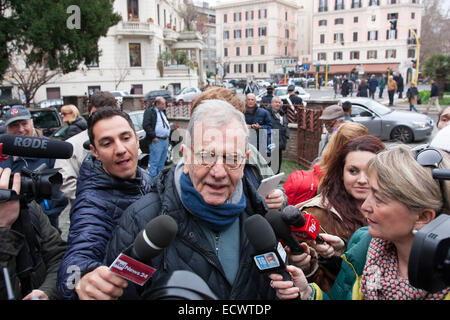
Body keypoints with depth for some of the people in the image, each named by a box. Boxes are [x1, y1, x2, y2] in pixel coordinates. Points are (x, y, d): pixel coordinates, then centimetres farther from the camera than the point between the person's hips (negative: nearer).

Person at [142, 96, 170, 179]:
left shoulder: (163, 111, 19)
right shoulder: (150, 111, -9)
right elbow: (146, 125, -17)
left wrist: (168, 135, 18)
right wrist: (153, 137, -18)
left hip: (165, 140, 9)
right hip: (156, 141, -8)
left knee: (162, 162, 15)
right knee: (154, 162, -6)